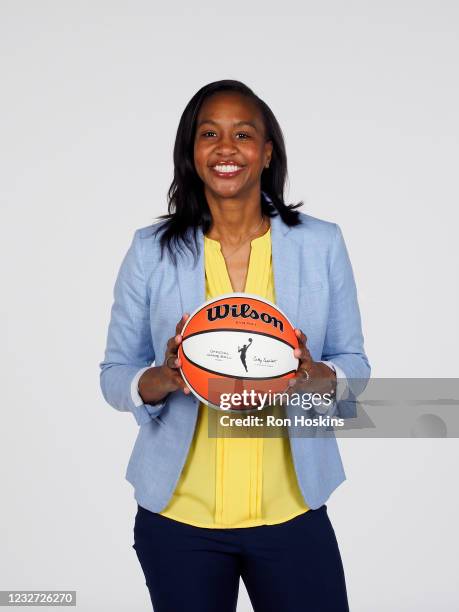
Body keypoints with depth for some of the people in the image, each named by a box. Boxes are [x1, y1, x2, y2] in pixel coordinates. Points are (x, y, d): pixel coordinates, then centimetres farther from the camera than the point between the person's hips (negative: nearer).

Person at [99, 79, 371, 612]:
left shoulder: (321, 243, -1)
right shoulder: (151, 250, -2)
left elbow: (355, 365, 5)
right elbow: (114, 376, 2)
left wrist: (315, 376, -17)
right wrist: (163, 379, -19)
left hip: (293, 513, 1)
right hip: (178, 517, 0)